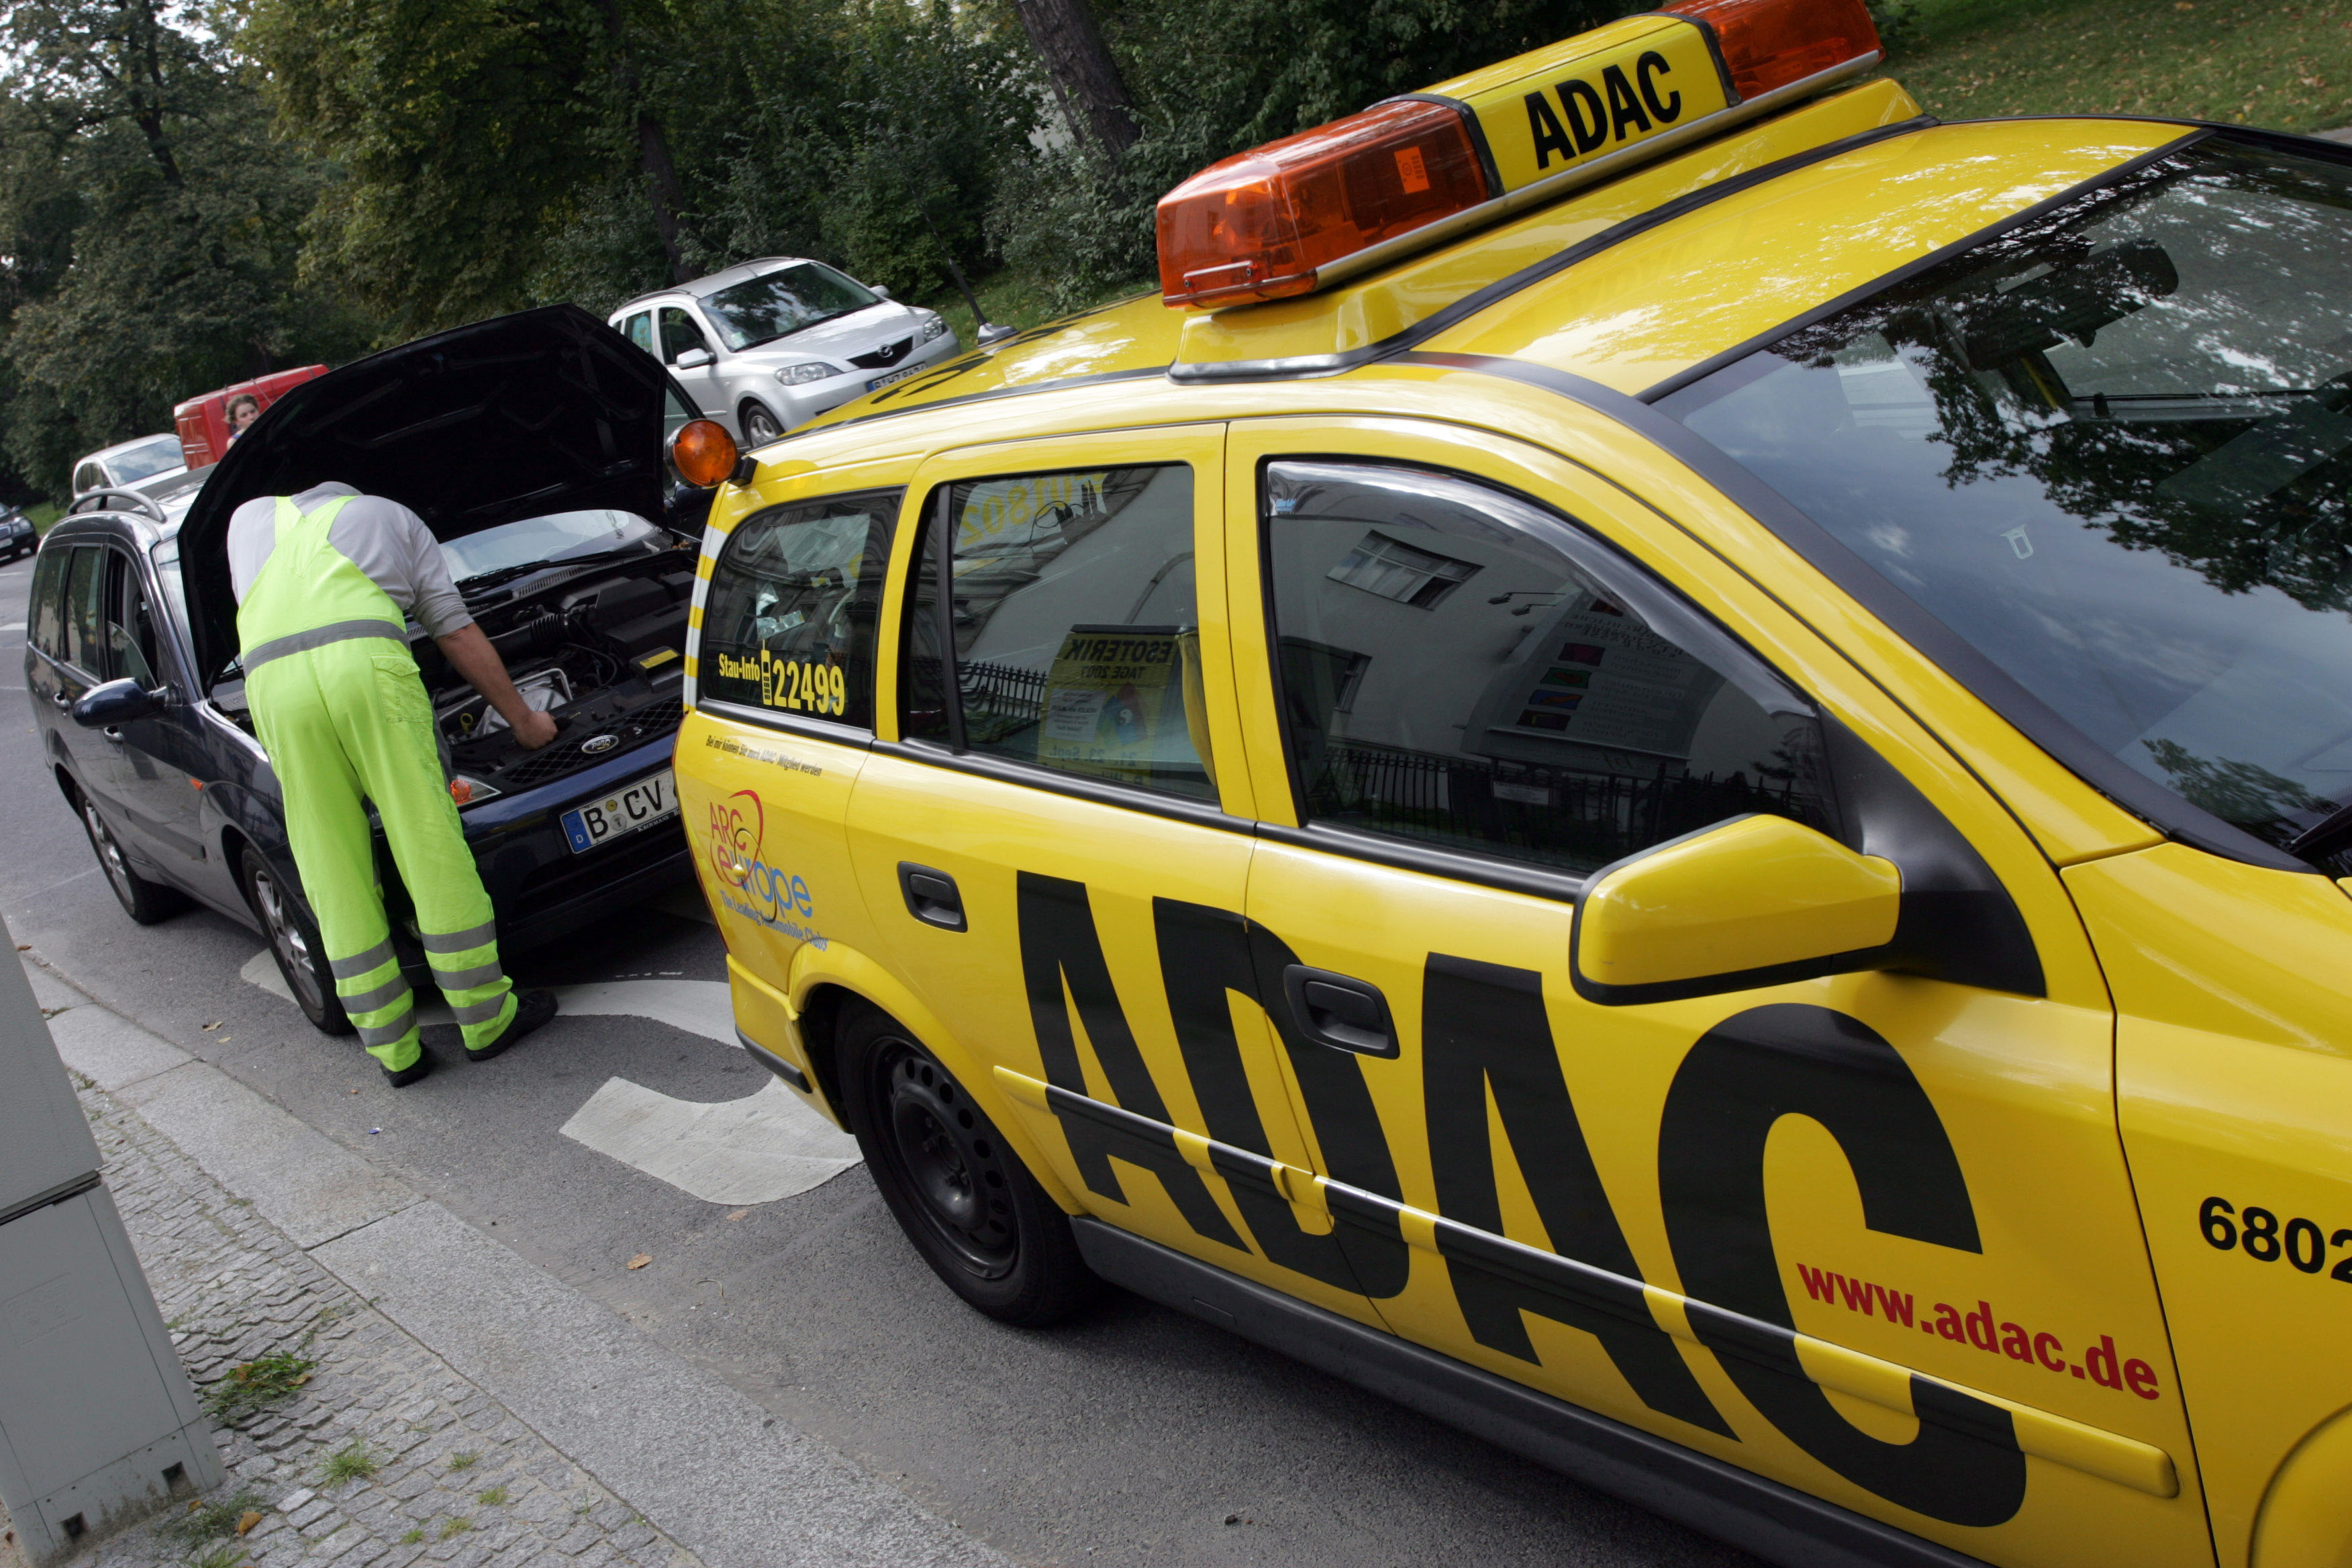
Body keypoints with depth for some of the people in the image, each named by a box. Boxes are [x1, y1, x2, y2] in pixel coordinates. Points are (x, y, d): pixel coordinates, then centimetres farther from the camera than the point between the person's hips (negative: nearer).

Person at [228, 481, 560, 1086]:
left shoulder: (248, 518, 37)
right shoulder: (391, 517, 32)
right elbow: (458, 634, 28)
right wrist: (523, 719, 34)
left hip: (270, 683, 2)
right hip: (364, 660, -2)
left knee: (336, 878, 6)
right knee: (432, 849, 4)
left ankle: (393, 1048, 12)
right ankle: (486, 1018, 11)